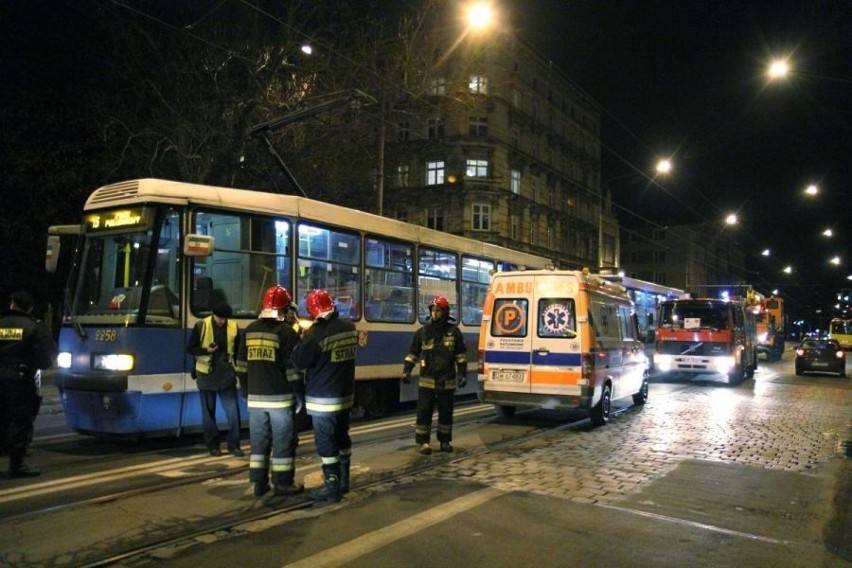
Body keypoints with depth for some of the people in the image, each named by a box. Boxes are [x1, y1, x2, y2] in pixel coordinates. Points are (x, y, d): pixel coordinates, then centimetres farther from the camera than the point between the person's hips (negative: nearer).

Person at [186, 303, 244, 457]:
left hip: (227, 374, 1)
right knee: (208, 412, 8)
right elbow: (190, 348, -1)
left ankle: (234, 445, 5)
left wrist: (236, 368, 9)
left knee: (233, 411, -3)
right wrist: (206, 350, -18)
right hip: (207, 375, -1)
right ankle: (213, 445, 19)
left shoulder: (233, 327, 1)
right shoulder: (201, 326, -6)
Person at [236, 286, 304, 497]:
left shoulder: (250, 330, 9)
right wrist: (300, 395, -4)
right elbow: (292, 368, -12)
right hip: (280, 397, -5)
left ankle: (259, 483, 17)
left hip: (255, 397, 6)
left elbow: (243, 366, 13)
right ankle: (283, 484, 8)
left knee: (259, 441, 12)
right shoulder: (286, 331, -10)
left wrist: (247, 391, 20)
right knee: (283, 442, 3)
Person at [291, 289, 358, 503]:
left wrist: (303, 340, 3)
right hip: (345, 393, 8)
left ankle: (332, 487, 4)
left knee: (326, 442, 0)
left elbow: (299, 361, -13)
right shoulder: (349, 326, 1)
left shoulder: (316, 332, -21)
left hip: (323, 397, -8)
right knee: (342, 437, 18)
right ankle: (343, 481, 29)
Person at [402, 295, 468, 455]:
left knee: (446, 412, 10)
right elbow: (412, 353, 8)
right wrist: (406, 371, 0)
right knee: (424, 412, -1)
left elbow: (461, 355, 6)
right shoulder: (422, 332, 3)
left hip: (447, 381, 0)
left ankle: (445, 441, 23)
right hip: (427, 380, 0)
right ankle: (423, 442, 8)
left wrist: (462, 374, 2)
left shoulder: (454, 332, 2)